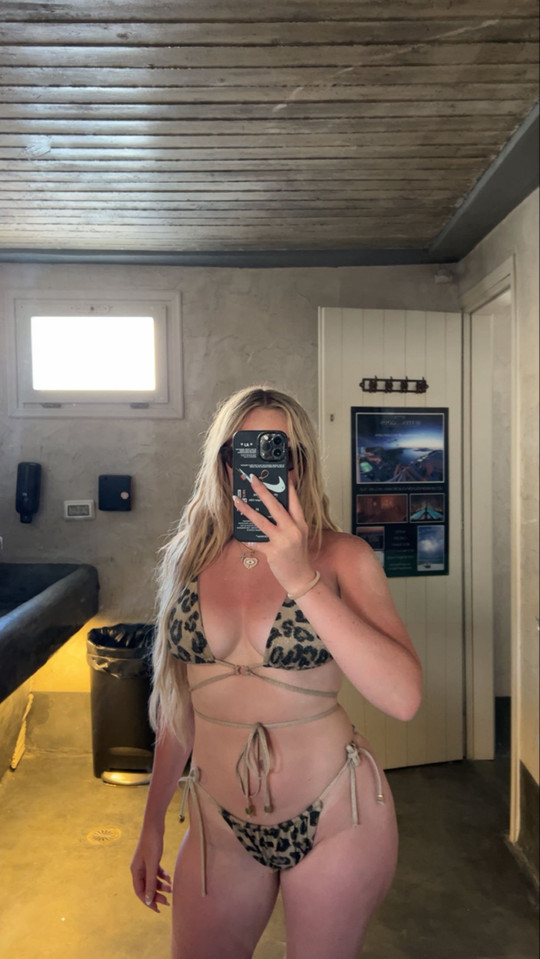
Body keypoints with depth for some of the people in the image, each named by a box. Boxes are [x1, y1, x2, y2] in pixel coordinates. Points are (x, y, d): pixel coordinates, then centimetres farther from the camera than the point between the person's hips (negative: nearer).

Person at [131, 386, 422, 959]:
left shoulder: (340, 556, -12)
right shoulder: (189, 558, -3)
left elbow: (402, 698, -25)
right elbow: (178, 703, 6)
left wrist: (301, 579, -31)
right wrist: (152, 824, 13)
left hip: (335, 818, -2)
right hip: (219, 827, 3)